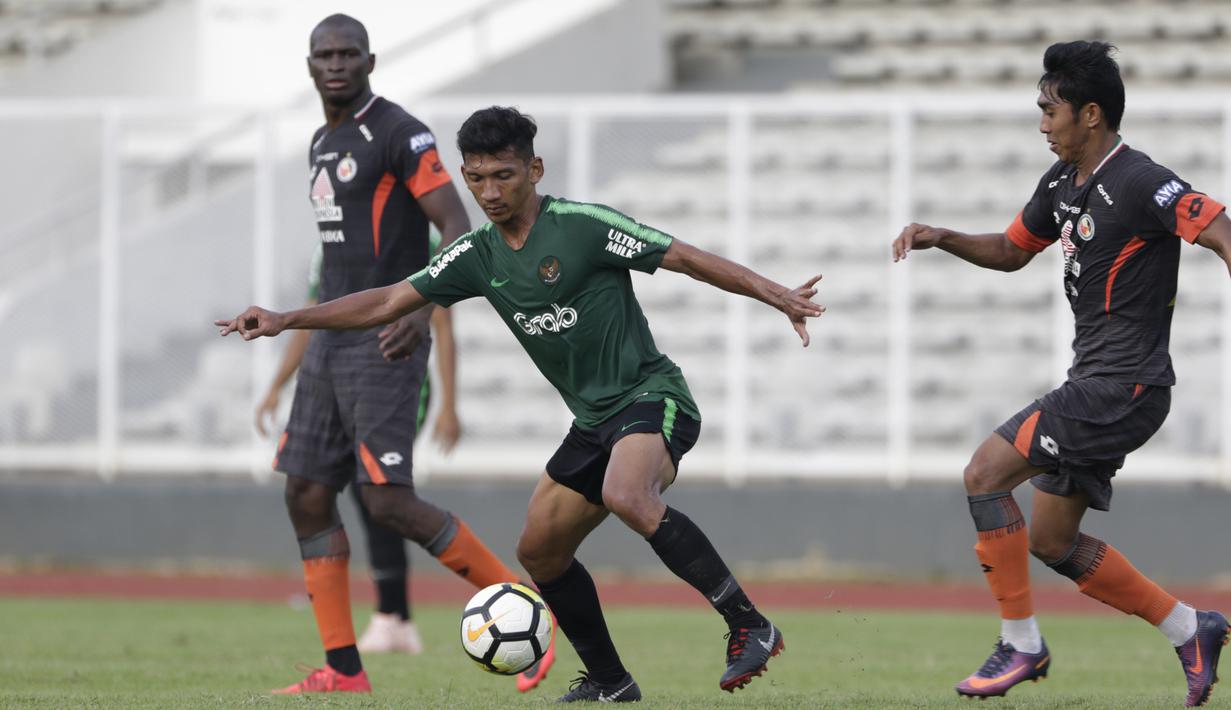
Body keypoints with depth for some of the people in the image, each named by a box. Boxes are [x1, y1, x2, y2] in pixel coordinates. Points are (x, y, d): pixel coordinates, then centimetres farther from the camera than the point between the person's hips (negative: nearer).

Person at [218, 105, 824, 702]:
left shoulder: (583, 225, -13)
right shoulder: (478, 255, 6)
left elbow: (688, 259, -12)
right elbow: (390, 302, 10)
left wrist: (776, 295, -19)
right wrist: (285, 320, 3)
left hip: (651, 396, -8)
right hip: (594, 419, 8)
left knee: (627, 496, -35)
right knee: (539, 550, 8)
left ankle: (749, 627, -31)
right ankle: (609, 683, 22)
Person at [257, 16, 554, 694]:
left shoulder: (399, 134, -10)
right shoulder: (323, 142, 17)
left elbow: (458, 229, -16)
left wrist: (424, 307, -30)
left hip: (383, 344, -9)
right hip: (331, 340, 9)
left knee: (388, 501, -14)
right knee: (306, 495, 2)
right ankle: (343, 671, 5)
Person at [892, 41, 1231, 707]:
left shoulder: (1139, 183, -17)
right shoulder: (1063, 182, 12)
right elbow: (1013, 250, 27)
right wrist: (941, 238, 12)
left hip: (1125, 387, -10)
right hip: (1095, 384, 10)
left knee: (985, 473, -14)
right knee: (1052, 541, 13)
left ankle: (1020, 643, -6)